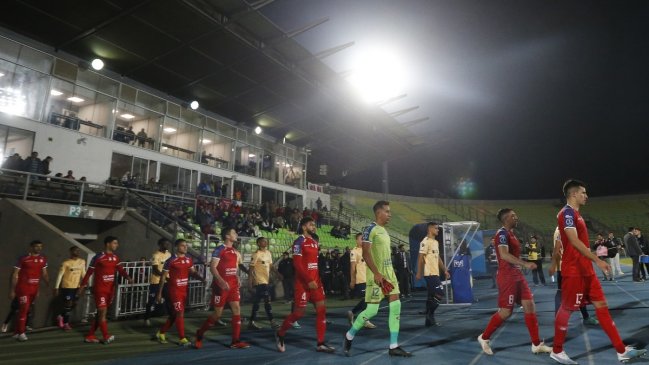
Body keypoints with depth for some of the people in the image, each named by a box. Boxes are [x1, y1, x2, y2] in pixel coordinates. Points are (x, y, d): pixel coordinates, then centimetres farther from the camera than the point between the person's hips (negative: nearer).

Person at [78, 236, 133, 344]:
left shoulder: (115, 258, 8)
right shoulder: (98, 257, -11)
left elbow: (120, 269, -2)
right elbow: (89, 273, -6)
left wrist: (128, 277, -20)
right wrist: (82, 286, -3)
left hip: (110, 290, 7)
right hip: (99, 289, -7)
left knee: (100, 313, 11)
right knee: (102, 312, -8)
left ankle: (90, 336, 21)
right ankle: (106, 337, -1)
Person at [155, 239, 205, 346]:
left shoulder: (189, 260, 5)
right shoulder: (170, 261, -12)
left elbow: (193, 272, 10)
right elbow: (163, 277, -7)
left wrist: (201, 278, -10)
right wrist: (159, 293, -7)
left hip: (184, 290, 7)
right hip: (174, 290, -7)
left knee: (174, 314, 16)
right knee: (180, 314, -7)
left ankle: (161, 333, 35)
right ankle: (182, 339, 2)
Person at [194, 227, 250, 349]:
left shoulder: (235, 251, 12)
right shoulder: (219, 250, -11)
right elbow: (212, 267, -17)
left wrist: (237, 279, 7)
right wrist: (221, 281, -27)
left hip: (233, 285, 7)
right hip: (221, 285, -7)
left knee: (237, 310, 0)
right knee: (218, 313, 1)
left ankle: (235, 341, 6)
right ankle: (199, 334, 23)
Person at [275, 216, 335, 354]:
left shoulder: (315, 242, 14)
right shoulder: (300, 241, -11)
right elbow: (297, 264, -18)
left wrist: (317, 279, 14)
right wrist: (309, 280, -21)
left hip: (315, 281, 8)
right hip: (303, 282, -8)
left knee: (322, 309, 2)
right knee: (299, 312, -1)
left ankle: (320, 344, 9)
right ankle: (280, 334, 22)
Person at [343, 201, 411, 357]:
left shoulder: (384, 230, 15)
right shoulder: (370, 229, -13)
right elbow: (366, 253, -20)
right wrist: (376, 273, -26)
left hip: (389, 272, 9)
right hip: (377, 275, -9)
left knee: (396, 306, 4)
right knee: (372, 310, -6)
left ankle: (394, 346, 12)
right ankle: (349, 336, 15)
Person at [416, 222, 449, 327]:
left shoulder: (436, 242, 17)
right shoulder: (426, 241, -12)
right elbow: (420, 258, -16)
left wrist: (445, 270, 20)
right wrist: (419, 273, -18)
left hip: (435, 273, 9)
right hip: (430, 274, -9)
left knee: (432, 296, 10)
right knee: (440, 294, -12)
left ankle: (429, 320, 15)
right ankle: (430, 314, 0)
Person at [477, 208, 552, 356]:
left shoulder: (511, 233, 15)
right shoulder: (502, 233, -15)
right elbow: (504, 255, -29)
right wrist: (525, 264, -34)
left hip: (517, 275, 9)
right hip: (507, 277, -9)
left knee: (530, 306, 7)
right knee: (506, 312, -3)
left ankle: (536, 344, 15)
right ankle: (484, 338, 13)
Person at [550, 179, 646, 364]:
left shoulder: (575, 214, 17)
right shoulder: (567, 212, -15)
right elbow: (574, 242, -25)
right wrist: (598, 260, -27)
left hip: (586, 270, 10)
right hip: (574, 271, -10)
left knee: (601, 306, 10)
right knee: (566, 309, 0)